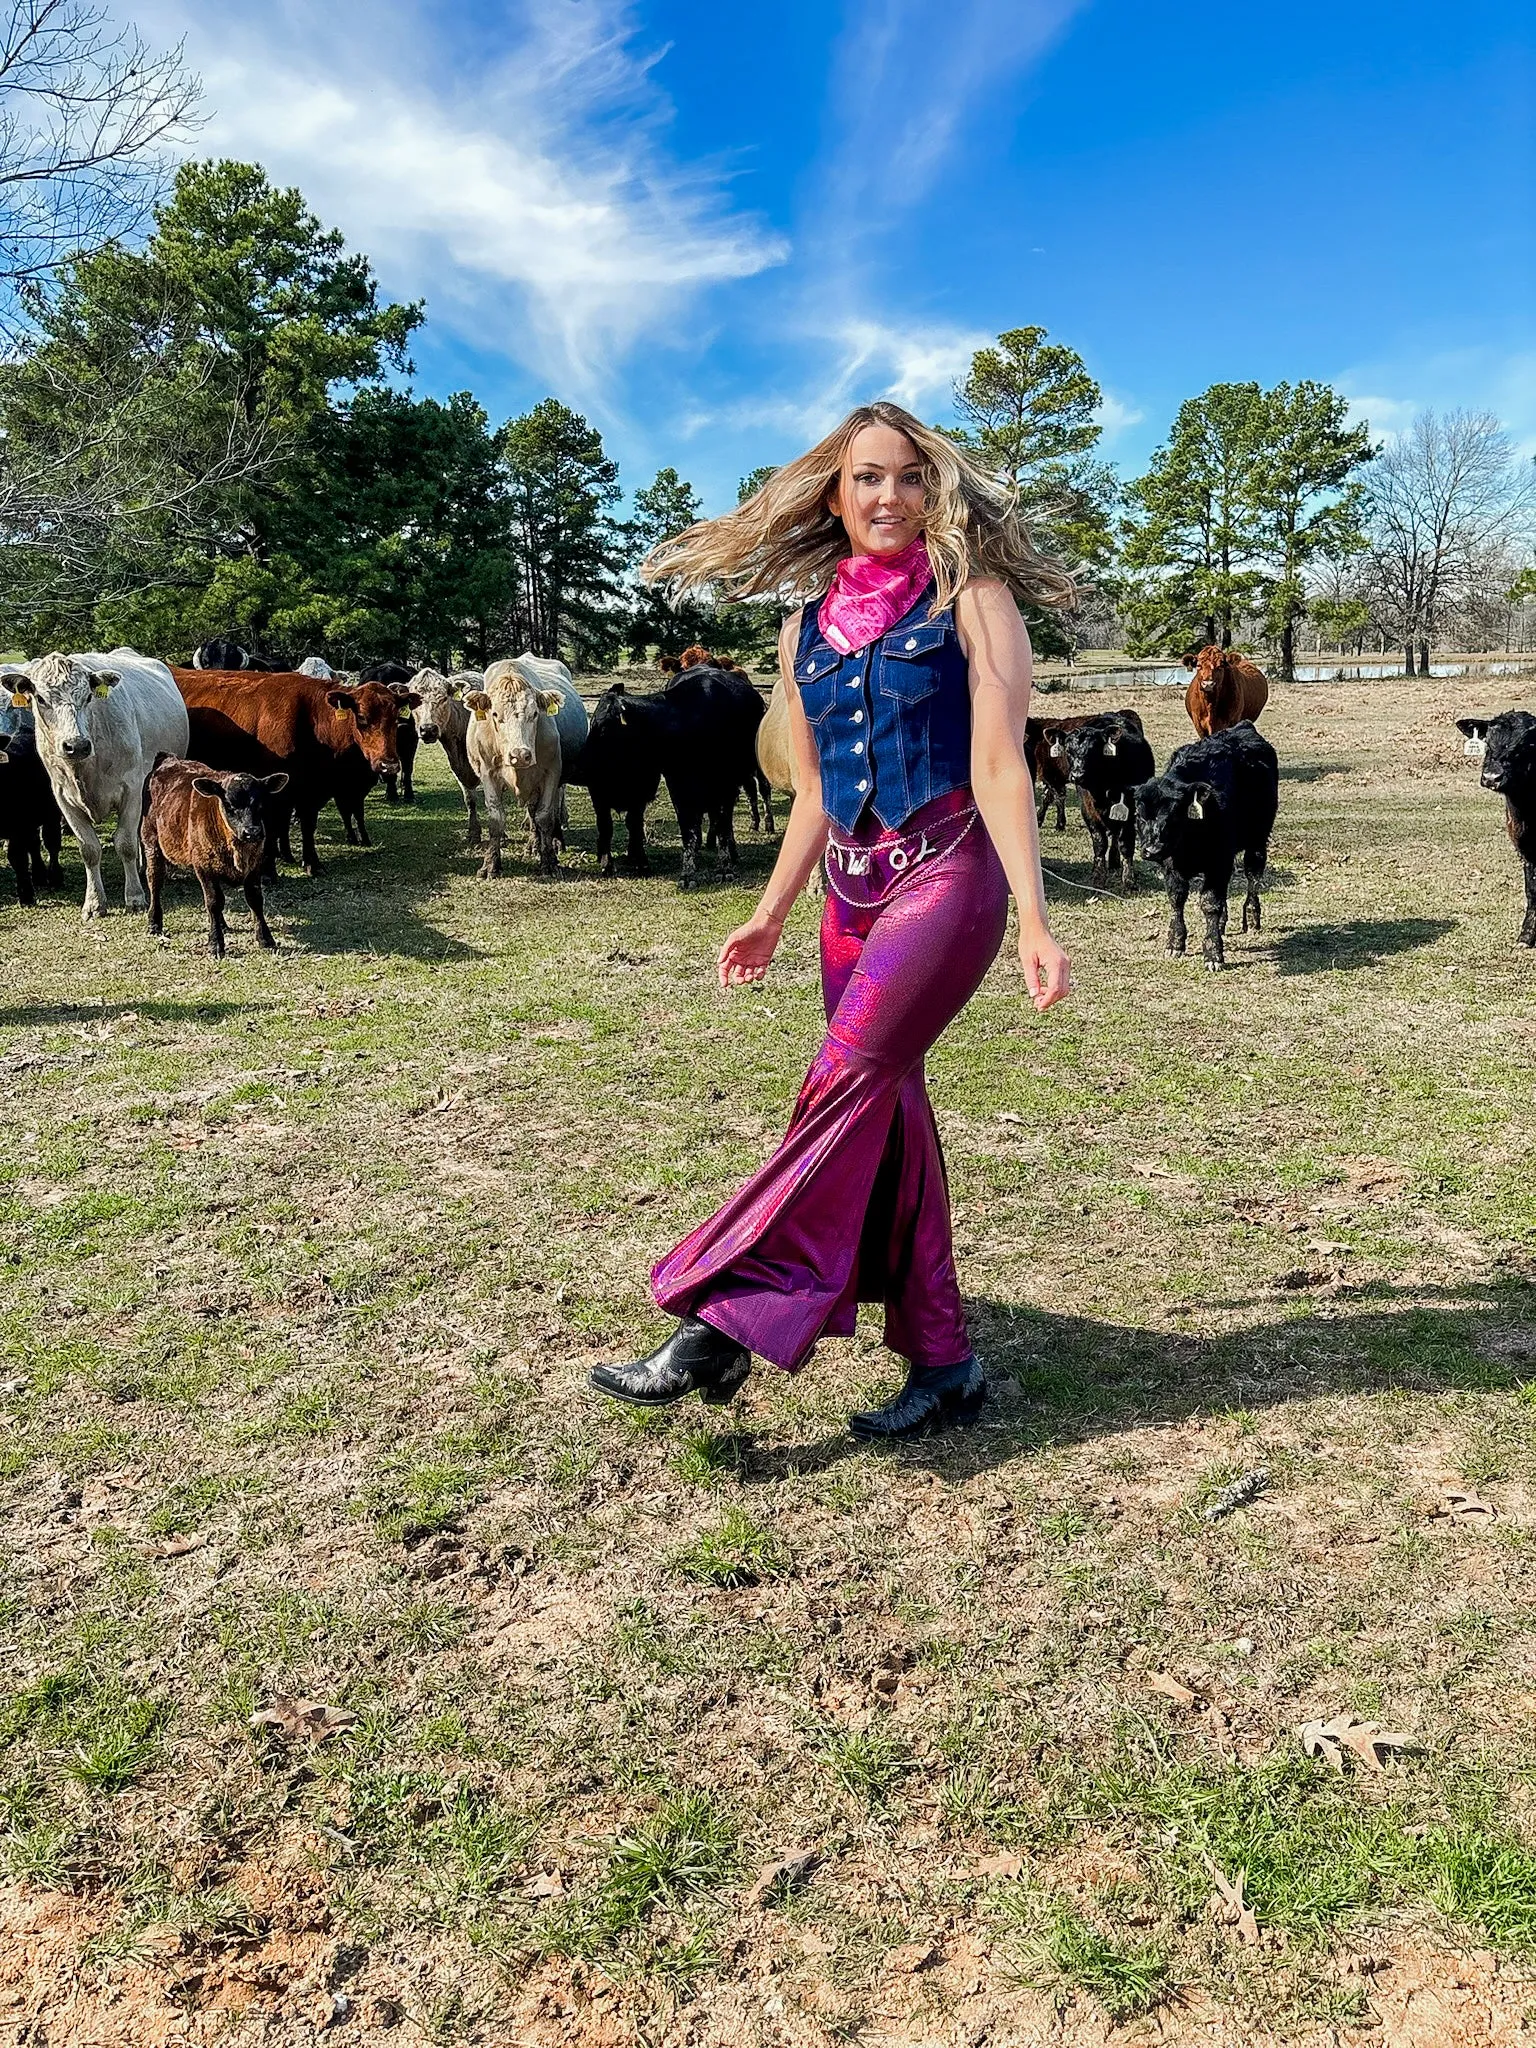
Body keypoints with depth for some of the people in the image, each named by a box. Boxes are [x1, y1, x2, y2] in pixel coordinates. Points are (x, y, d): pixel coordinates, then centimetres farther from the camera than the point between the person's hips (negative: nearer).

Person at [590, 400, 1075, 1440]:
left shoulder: (971, 601, -1)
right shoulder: (808, 630, 14)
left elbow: (1000, 766, -10)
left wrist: (1034, 921, -18)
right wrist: (770, 916, 20)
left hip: (949, 875, -6)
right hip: (854, 891, 6)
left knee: (846, 1084, -19)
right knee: (889, 1109, 5)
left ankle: (725, 1323, -17)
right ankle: (943, 1362, 15)